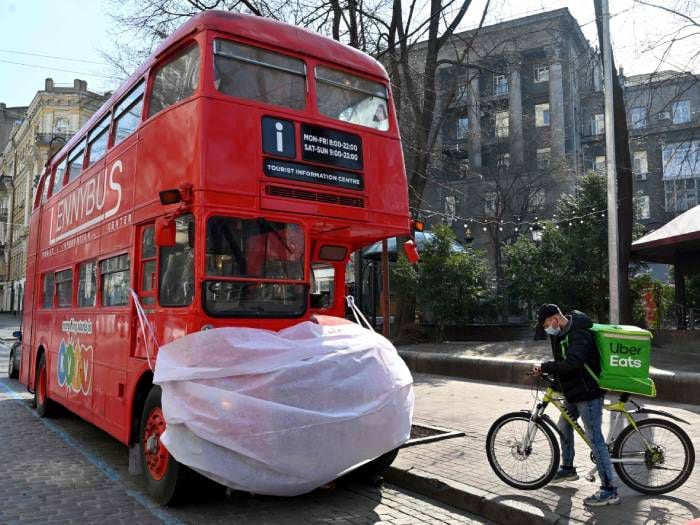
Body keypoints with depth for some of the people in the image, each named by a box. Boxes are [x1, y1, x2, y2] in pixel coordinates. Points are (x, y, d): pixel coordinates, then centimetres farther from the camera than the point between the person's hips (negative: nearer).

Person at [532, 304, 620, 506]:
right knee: (564, 427, 22)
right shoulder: (561, 332, 6)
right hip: (573, 392, 10)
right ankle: (568, 469, 41)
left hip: (588, 393, -10)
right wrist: (546, 369, 7)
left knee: (595, 439, -7)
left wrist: (544, 367, -32)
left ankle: (609, 490, 1)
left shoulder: (579, 334, -25)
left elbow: (572, 362, -39)